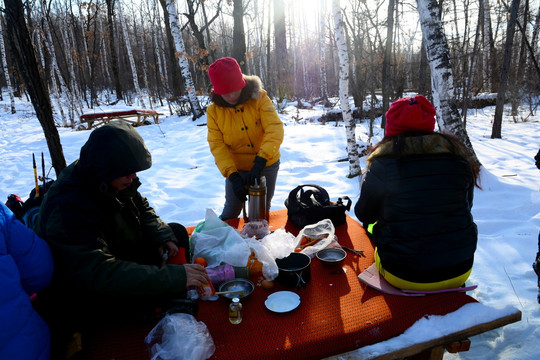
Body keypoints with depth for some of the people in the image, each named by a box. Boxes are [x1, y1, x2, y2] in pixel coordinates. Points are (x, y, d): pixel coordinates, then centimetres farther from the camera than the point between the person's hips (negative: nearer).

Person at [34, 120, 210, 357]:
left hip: (119, 257, 8)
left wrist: (161, 236, -16)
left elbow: (142, 208, 5)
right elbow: (99, 273, -41)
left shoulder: (116, 180, -10)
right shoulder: (68, 207, -35)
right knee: (169, 292, -24)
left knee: (177, 233, 0)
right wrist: (174, 276, -44)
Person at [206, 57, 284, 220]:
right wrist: (232, 174, -27)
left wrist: (260, 161, -37)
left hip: (266, 166, 0)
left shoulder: (259, 98, -16)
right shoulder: (214, 111, -11)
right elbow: (217, 145, -14)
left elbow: (275, 129, -26)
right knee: (231, 211, 15)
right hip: (237, 169, 1)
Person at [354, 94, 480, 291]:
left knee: (372, 225, 24)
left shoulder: (382, 164, -14)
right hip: (459, 272, 4)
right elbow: (465, 207, 11)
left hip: (403, 275, -3)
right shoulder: (458, 158, -5)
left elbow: (364, 215, -1)